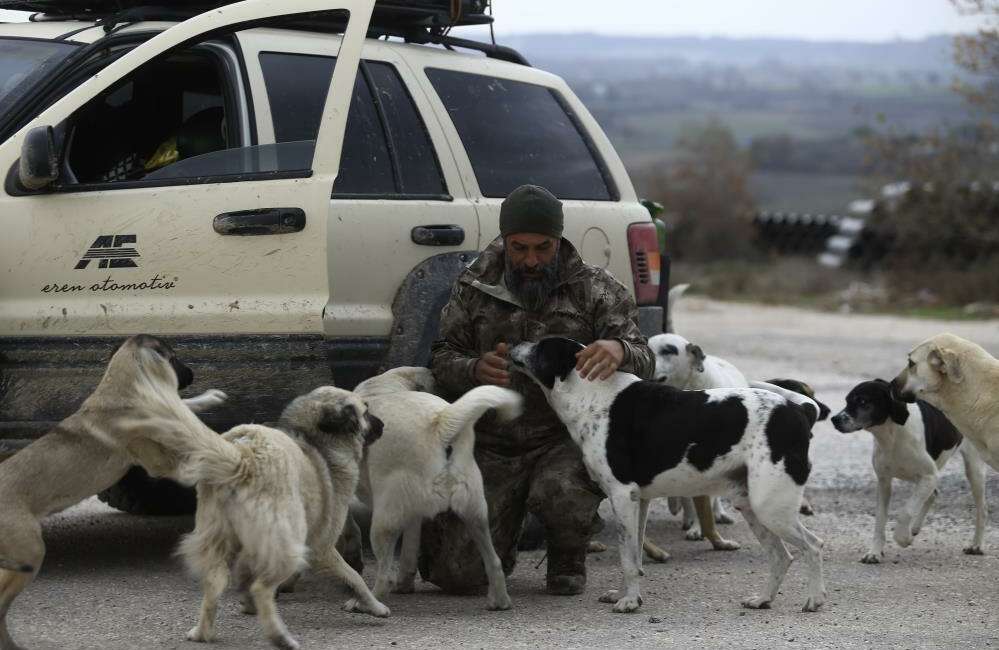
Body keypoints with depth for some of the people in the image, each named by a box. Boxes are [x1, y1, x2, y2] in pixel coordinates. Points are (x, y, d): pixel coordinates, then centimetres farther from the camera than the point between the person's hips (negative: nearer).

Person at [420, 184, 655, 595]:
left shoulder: (594, 289, 1)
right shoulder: (474, 289, 6)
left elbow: (643, 361, -9)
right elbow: (442, 359, 3)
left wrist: (619, 350, -36)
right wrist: (475, 370, -22)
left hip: (565, 438, -2)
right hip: (491, 448, 2)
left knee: (559, 494, -38)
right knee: (460, 575, -11)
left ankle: (568, 560, 0)